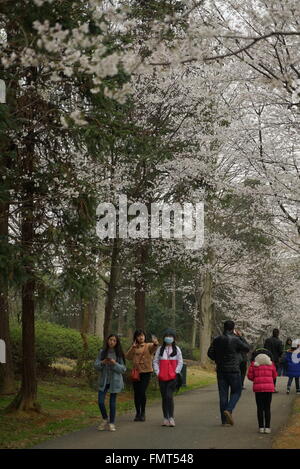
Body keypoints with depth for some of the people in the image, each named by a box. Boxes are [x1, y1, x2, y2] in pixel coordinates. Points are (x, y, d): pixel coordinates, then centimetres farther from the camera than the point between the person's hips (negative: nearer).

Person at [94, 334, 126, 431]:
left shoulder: (119, 354, -1)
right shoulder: (102, 352, 4)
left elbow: (123, 369, -4)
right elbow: (96, 365, 3)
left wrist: (114, 363, -20)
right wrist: (102, 362, -17)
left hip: (115, 381, -2)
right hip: (104, 381, 2)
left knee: (112, 403, 3)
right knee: (100, 401, -6)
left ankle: (111, 423, 15)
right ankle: (105, 420, 18)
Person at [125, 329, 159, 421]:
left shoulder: (148, 346, 0)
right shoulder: (134, 348, 11)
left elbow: (153, 348, -24)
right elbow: (128, 357, -2)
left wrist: (155, 344, -46)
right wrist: (133, 347, -12)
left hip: (146, 372, -3)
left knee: (142, 392, -11)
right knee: (136, 393, 5)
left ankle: (143, 413, 5)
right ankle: (138, 413, 18)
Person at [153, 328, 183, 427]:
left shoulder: (177, 349, 6)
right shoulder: (160, 349, 10)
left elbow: (180, 362, 5)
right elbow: (155, 361, 9)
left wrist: (176, 372, -4)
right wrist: (157, 372, -1)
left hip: (173, 377, -3)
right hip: (162, 377, 3)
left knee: (169, 396, -16)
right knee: (164, 397, 6)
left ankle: (171, 417, -11)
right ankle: (165, 418, 13)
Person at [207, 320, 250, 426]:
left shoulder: (217, 340, 4)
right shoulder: (235, 340, -12)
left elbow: (210, 353, 6)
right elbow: (247, 348, 0)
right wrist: (240, 337, 8)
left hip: (220, 370, 5)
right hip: (233, 370, -5)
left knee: (223, 394, 6)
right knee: (236, 392, 9)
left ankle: (224, 420, 7)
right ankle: (228, 410, -15)